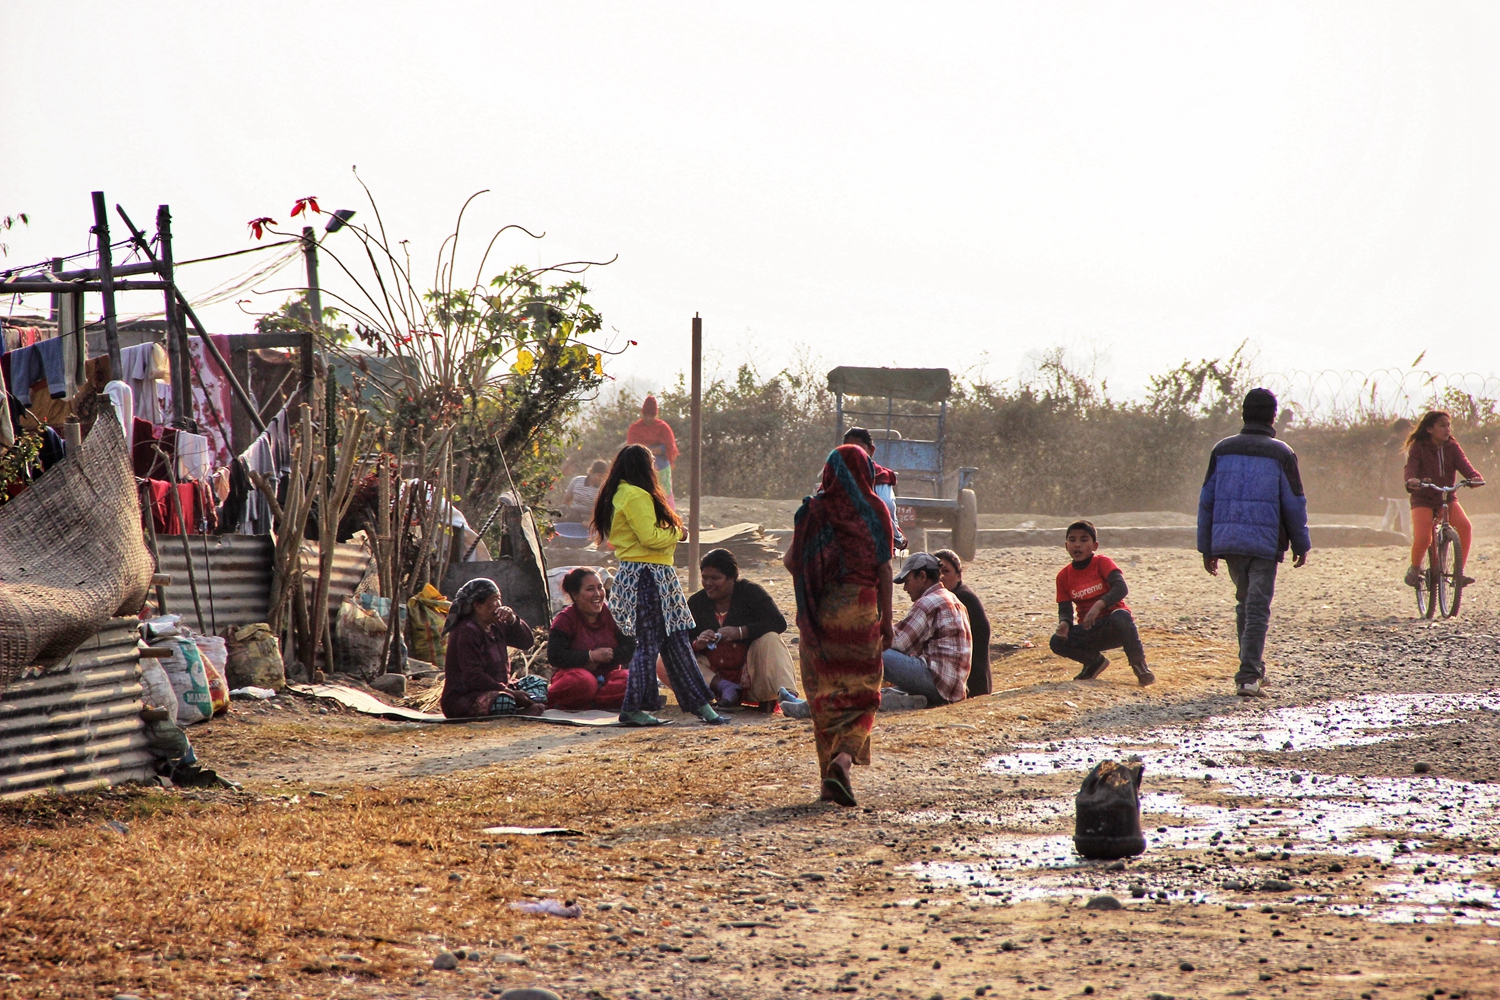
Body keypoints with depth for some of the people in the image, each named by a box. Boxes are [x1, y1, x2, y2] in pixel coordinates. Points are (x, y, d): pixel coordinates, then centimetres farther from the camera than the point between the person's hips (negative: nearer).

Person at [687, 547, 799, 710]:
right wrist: (697, 644, -22)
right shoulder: (696, 603, 5)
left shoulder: (750, 592, -3)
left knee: (769, 639, -30)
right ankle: (726, 687, -26)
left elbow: (779, 623, -15)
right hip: (715, 676, 2)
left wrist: (740, 632, -24)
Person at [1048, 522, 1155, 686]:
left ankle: (1139, 666, -23)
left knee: (1120, 616, -39)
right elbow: (1065, 609, 0)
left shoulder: (1103, 563, -8)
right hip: (1088, 631, 4)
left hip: (1114, 627, -4)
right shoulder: (1064, 575, 3)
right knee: (1058, 642, -22)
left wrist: (1099, 605, -41)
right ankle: (1095, 661, 7)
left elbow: (1121, 588, -25)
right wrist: (1064, 622, -25)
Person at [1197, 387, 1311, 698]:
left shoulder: (1222, 450, 6)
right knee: (1257, 609, -3)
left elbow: (1206, 501, 7)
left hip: (1228, 541, 4)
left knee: (1244, 602, 20)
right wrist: (1301, 545, 11)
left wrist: (1207, 548, 13)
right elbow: (1294, 504, -2)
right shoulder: (1281, 454, -3)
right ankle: (1248, 676, -12)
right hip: (1265, 543, -4)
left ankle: (1254, 667, 27)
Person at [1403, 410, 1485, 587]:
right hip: (1423, 499, -3)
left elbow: (1463, 464, -11)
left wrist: (1475, 477, -33)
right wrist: (1411, 480, -44)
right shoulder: (1418, 447, -6)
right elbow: (1411, 466, -20)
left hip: (1448, 498, 3)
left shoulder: (1452, 447, 3)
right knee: (1423, 537, -24)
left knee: (1465, 527, -23)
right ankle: (1415, 568, 8)